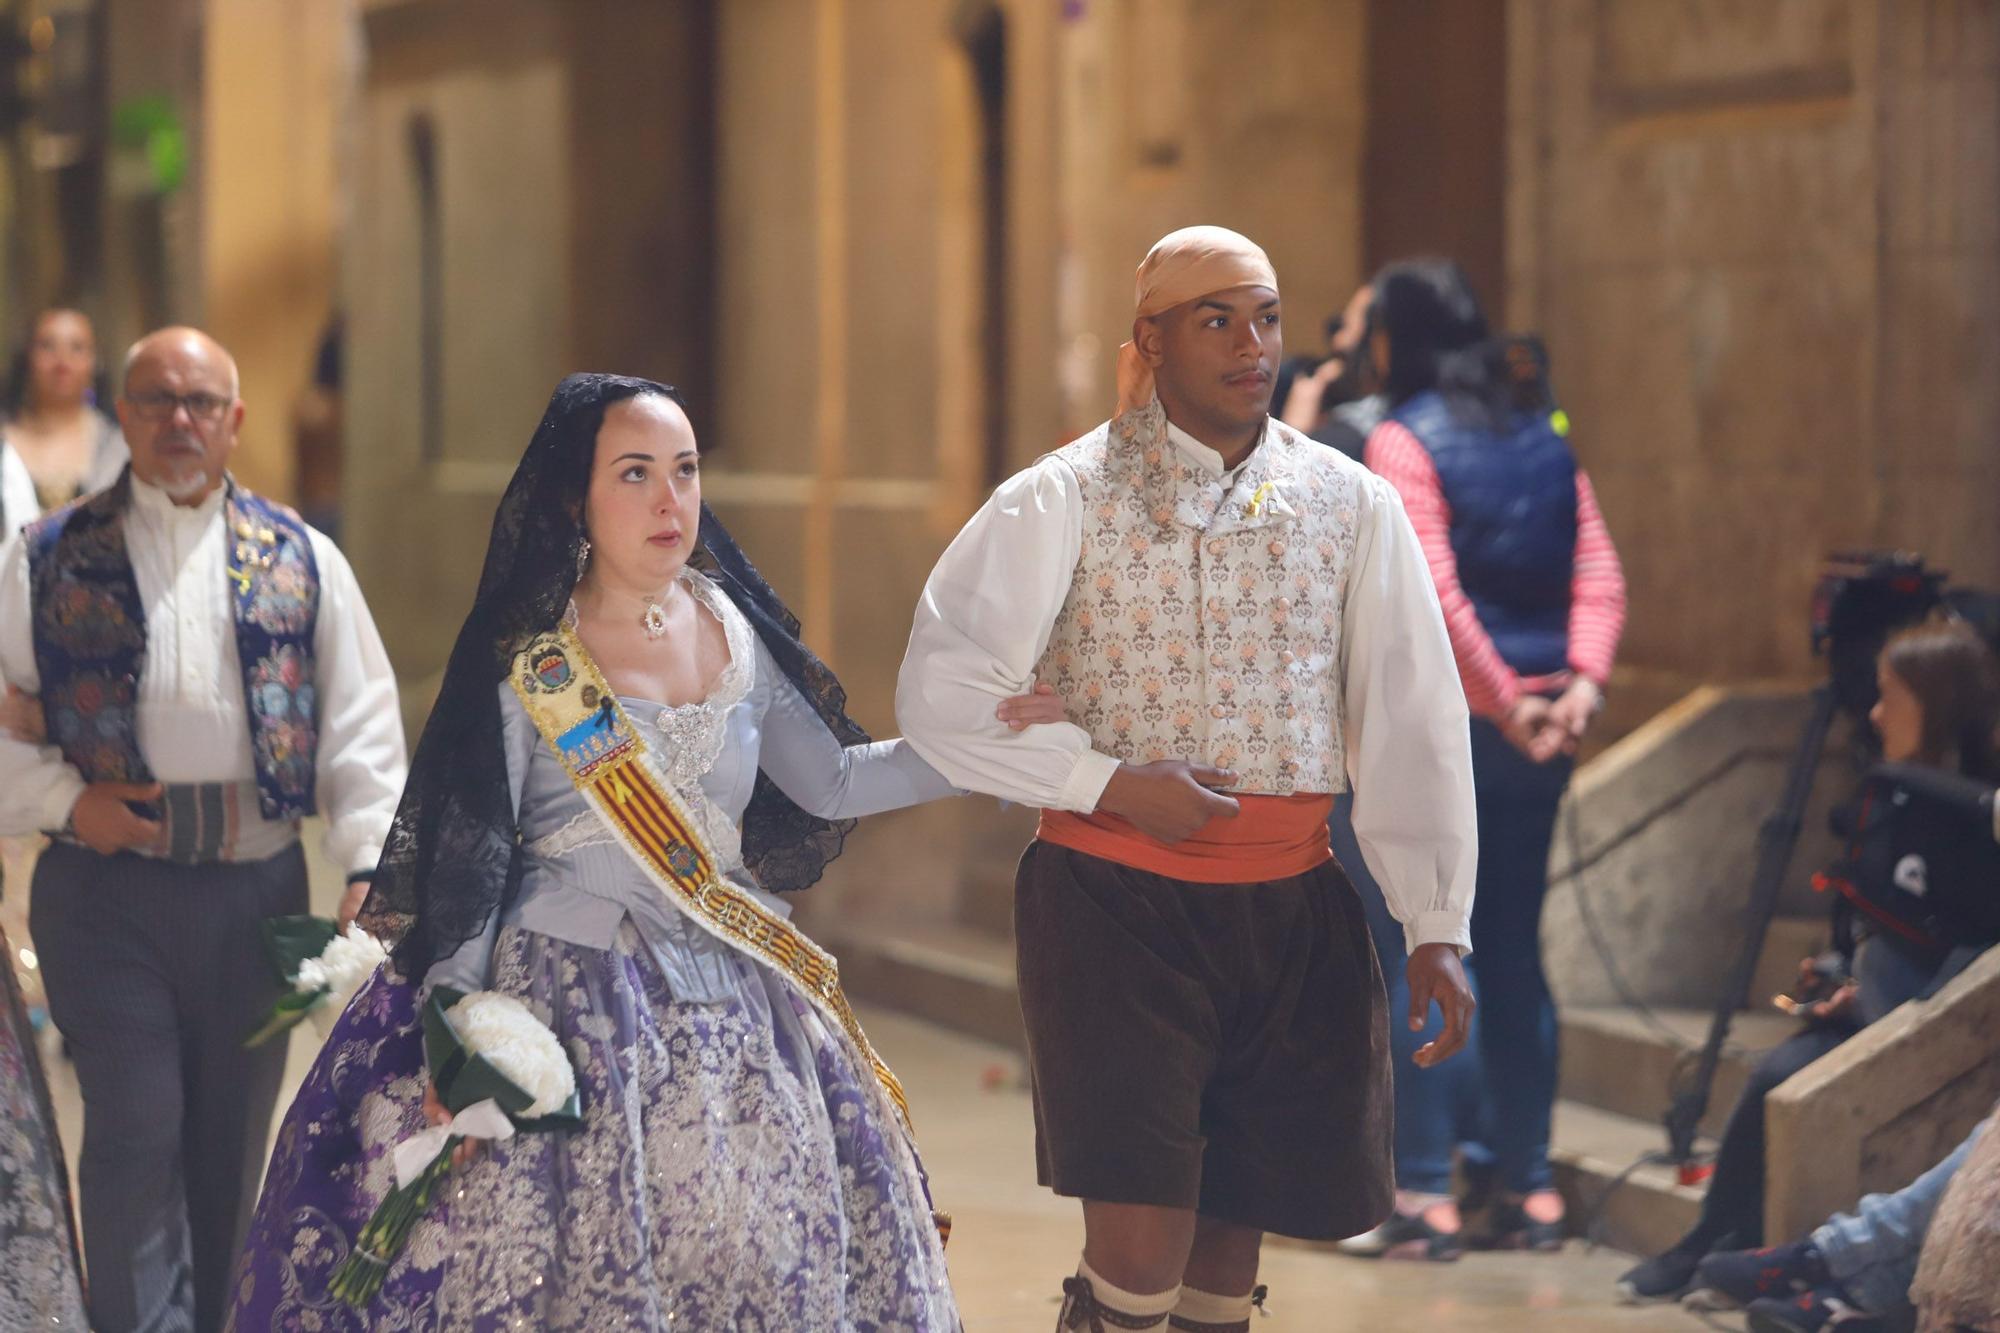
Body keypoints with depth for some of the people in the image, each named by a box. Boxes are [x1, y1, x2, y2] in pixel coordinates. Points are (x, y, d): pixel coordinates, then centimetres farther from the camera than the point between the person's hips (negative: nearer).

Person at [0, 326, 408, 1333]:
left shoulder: (300, 561, 9)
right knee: (135, 1138, -10)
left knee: (230, 1145, 9)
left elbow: (360, 725, 6)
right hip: (107, 886, -2)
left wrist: (370, 863, -6)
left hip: (257, 886, 2)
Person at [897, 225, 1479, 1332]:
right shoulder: (1063, 502, -3)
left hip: (1290, 908, 3)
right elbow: (938, 698, -6)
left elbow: (1414, 716, 3)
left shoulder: (1350, 506, 6)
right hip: (1112, 902, -3)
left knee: (1236, 1223, 9)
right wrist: (1109, 782, -13)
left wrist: (1437, 927, -4)